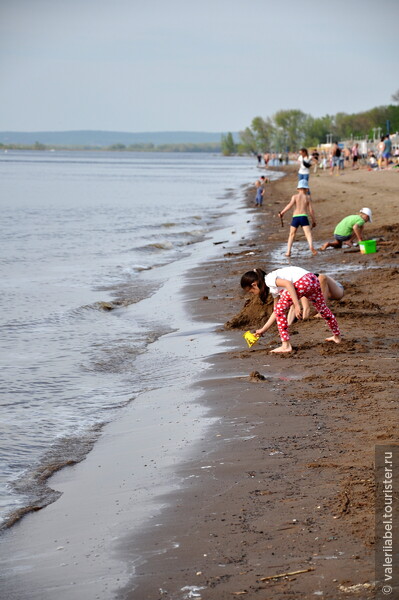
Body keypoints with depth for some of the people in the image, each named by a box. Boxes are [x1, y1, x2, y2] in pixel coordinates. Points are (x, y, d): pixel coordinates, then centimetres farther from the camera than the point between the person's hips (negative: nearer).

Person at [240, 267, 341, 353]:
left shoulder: (269, 280, -1)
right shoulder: (273, 289, 27)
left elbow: (288, 284, -17)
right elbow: (275, 313, 32)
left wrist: (296, 305, -20)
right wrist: (263, 329, 36)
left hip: (303, 281, -10)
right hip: (313, 279, 10)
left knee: (280, 309, 1)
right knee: (322, 308, 28)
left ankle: (286, 345, 1)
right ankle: (337, 336, 47)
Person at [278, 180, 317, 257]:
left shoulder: (295, 196, 5)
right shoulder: (307, 197, 9)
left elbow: (290, 205, -10)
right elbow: (311, 210, 7)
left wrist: (282, 213, -4)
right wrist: (314, 220, 13)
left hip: (295, 217, 1)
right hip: (304, 217, -1)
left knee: (292, 235, 15)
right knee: (308, 233, -10)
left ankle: (288, 251, 6)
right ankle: (311, 246, -38)